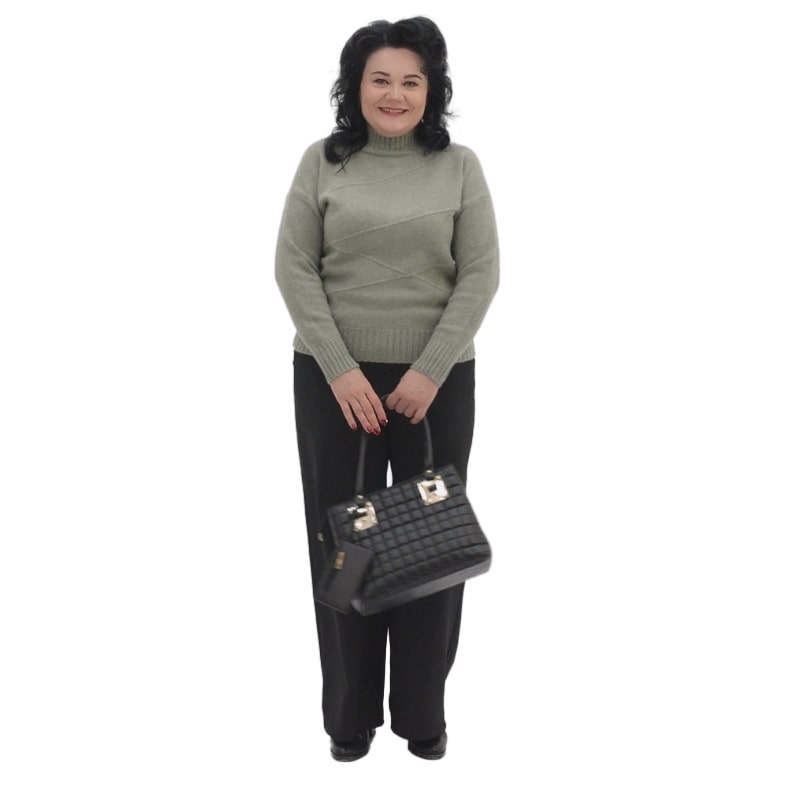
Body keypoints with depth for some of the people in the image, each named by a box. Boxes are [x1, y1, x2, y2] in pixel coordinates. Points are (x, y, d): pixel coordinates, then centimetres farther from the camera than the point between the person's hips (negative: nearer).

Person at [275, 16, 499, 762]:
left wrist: (430, 371, -12)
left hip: (437, 377, 0)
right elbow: (294, 269, -4)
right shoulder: (321, 161, 1)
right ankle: (350, 714, 21)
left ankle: (423, 712, 22)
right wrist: (341, 370, -13)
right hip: (335, 377, 0)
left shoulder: (459, 166, 2)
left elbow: (480, 275, -3)